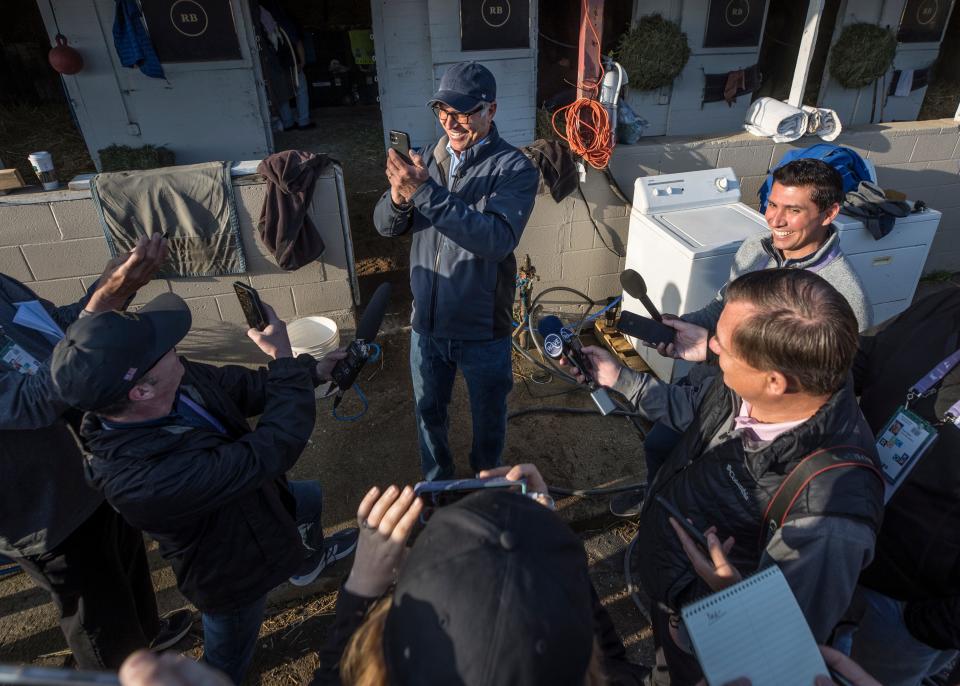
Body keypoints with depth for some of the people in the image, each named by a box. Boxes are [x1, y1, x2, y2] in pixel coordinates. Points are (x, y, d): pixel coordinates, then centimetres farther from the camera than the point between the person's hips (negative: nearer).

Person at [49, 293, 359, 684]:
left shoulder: (175, 380, -26)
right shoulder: (145, 480, -46)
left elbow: (238, 385, -5)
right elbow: (271, 450, -42)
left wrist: (311, 372, -6)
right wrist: (284, 359, -33)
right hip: (231, 572, -7)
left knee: (308, 497, 34)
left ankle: (308, 562, 66)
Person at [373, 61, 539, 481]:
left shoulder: (515, 169, -16)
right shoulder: (428, 159, -1)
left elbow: (498, 240, -31)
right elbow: (386, 227, -3)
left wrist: (425, 192, -35)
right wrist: (398, 197, -26)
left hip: (483, 329, -4)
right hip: (427, 322, 4)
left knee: (488, 417, 19)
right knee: (428, 411, 22)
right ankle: (436, 483, 50)